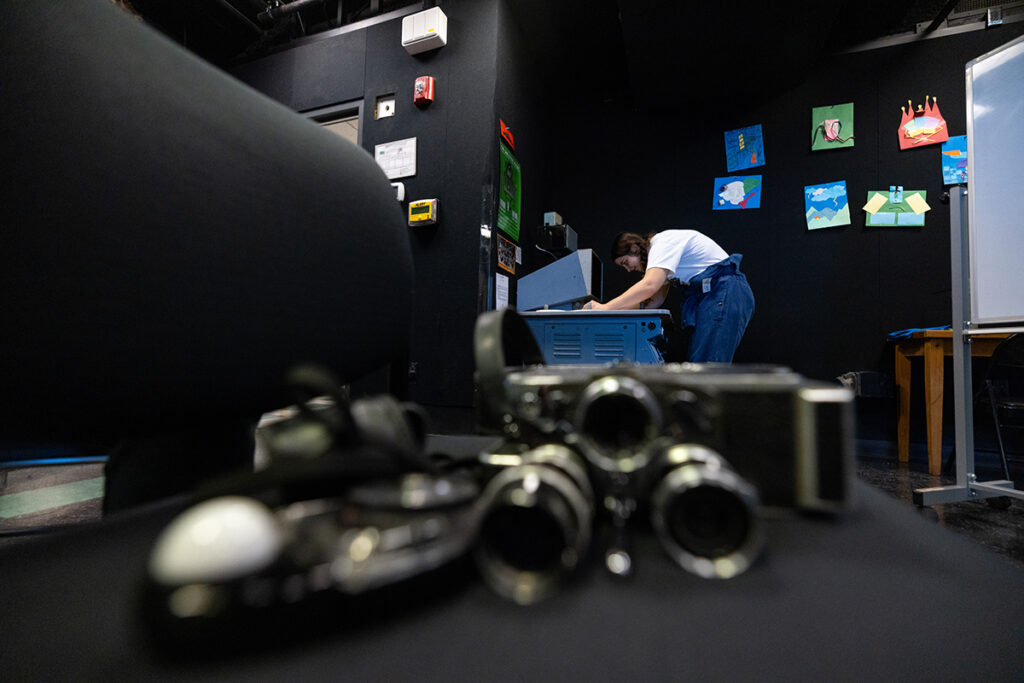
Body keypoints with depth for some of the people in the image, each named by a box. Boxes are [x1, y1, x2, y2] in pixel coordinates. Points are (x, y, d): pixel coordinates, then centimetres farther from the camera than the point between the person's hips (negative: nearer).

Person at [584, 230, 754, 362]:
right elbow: (656, 300, 18)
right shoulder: (659, 252, 21)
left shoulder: (662, 241, -9)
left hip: (725, 292, -10)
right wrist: (618, 310, 7)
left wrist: (606, 308, -23)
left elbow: (649, 285, -25)